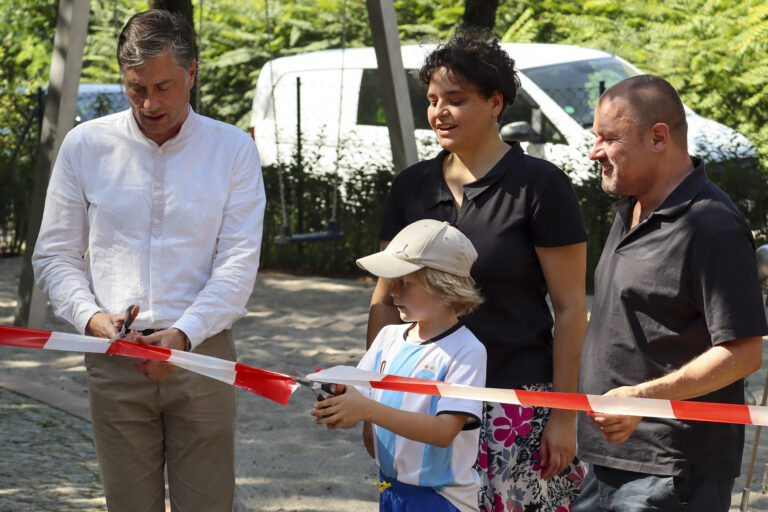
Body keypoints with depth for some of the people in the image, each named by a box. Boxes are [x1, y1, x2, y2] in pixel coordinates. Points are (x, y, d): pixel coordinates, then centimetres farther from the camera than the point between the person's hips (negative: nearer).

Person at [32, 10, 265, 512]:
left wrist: (184, 334, -18)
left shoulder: (233, 149, 1)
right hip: (115, 357, 1)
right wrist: (89, 316, -9)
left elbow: (238, 263, -4)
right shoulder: (86, 145, 4)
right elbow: (56, 255, 9)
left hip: (201, 352, -1)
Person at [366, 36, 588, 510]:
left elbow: (570, 308, -6)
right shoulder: (410, 187, 10)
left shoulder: (540, 185, -5)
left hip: (516, 401, -4)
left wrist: (563, 416, -9)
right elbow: (386, 300, 15)